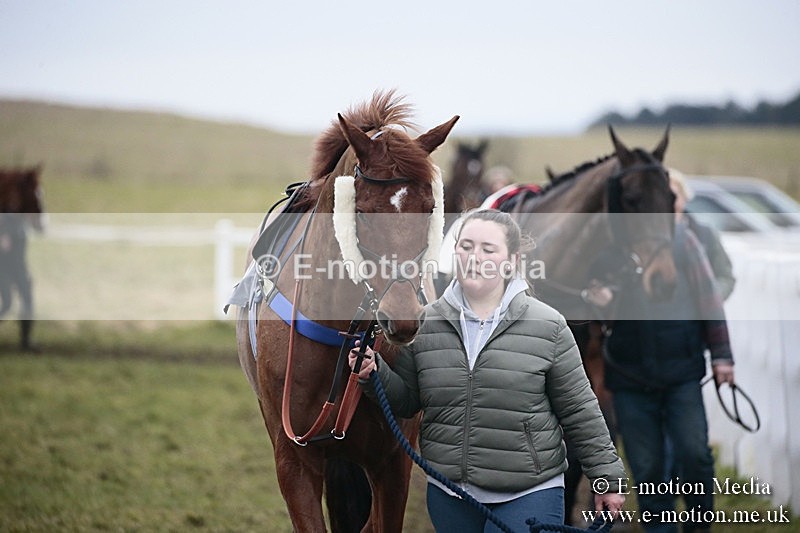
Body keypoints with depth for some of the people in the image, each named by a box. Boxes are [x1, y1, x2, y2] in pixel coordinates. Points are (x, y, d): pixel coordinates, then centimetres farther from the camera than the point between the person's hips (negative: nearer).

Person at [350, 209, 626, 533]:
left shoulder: (548, 327, -4)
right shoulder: (424, 324, 3)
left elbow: (580, 413, 1)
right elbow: (406, 401, 10)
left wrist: (607, 476, 3)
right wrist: (375, 373, -9)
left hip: (530, 496, -3)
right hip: (448, 497, 3)